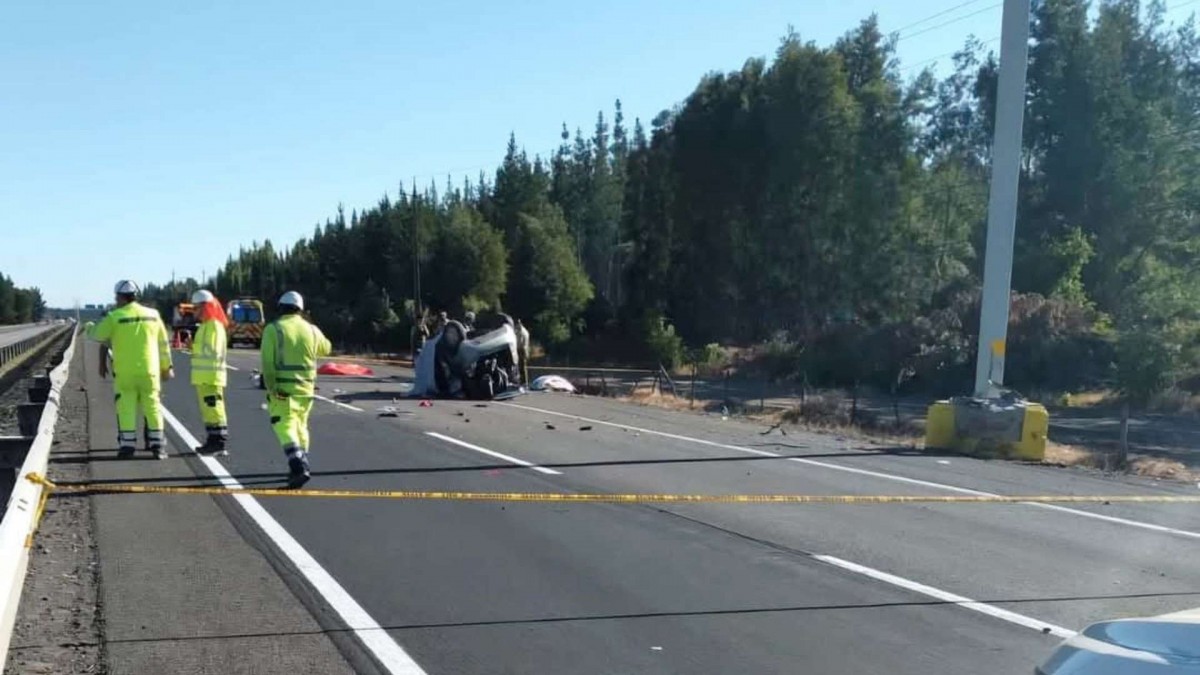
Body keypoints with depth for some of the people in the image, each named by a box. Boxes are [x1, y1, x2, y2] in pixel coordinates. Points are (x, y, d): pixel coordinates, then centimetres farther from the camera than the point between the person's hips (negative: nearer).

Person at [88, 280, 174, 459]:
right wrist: (167, 366, 19)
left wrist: (88, 327, 29)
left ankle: (127, 445, 2)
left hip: (124, 371, -3)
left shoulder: (114, 317, -6)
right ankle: (156, 445, 4)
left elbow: (97, 335, 6)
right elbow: (163, 343, 11)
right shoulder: (152, 315, 6)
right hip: (149, 370, 3)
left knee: (126, 406, 3)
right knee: (152, 405, 5)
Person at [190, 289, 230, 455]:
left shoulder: (214, 325, -12)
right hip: (203, 377, 10)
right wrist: (192, 344, 10)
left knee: (214, 409, -9)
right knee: (208, 410, 13)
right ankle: (213, 442, 19)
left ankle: (218, 443, -7)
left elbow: (213, 352, -19)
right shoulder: (204, 325, 19)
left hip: (210, 377, -10)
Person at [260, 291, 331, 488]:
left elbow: (268, 362, -14)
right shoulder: (311, 330, 5)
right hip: (306, 388, 5)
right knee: (300, 425, 20)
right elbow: (326, 348, 25)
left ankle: (299, 467, -24)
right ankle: (300, 465, 27)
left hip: (282, 388, -5)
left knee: (285, 427, -8)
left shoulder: (273, 329, -7)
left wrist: (271, 387, -14)